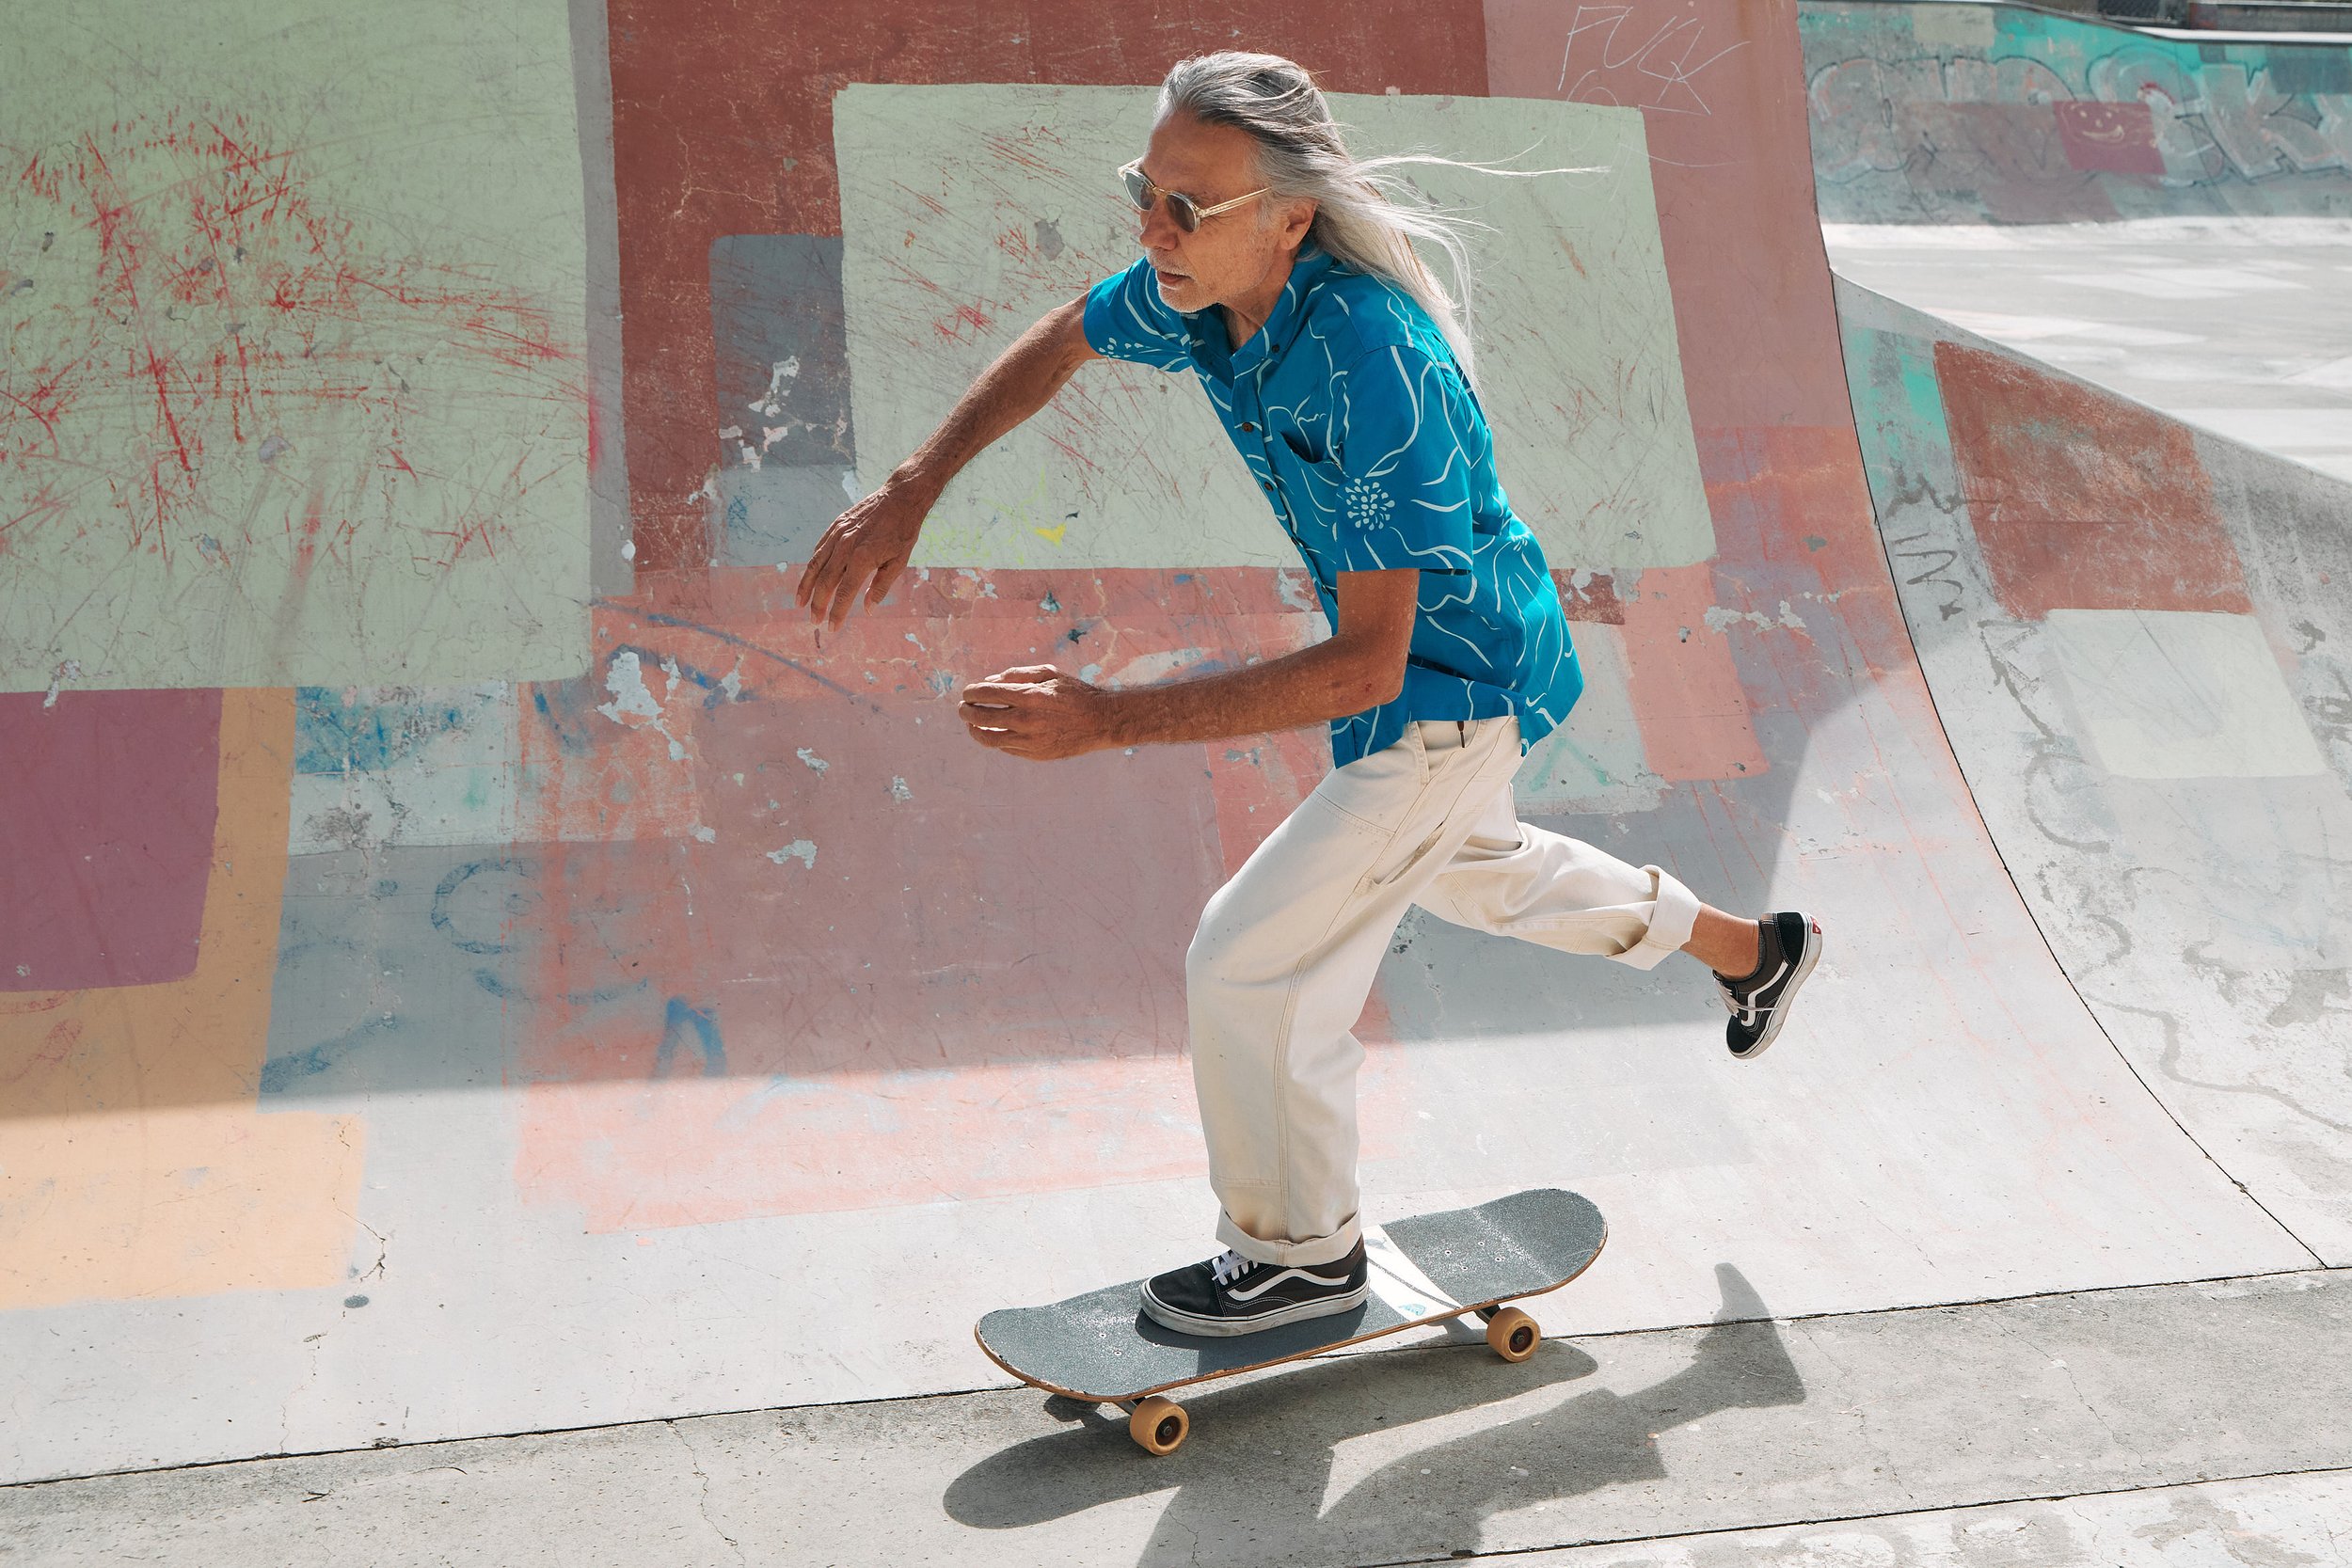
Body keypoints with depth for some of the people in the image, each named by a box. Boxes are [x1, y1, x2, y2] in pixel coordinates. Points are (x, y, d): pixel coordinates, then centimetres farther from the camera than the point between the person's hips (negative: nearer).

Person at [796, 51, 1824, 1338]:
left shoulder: (1374, 370, -40)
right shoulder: (1202, 283, -16)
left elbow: (1364, 668, -38)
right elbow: (1061, 344, 6)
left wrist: (1109, 721, -43)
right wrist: (907, 496, -4)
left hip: (1451, 692, -9)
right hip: (1400, 653, 9)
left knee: (1251, 960, -7)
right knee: (1461, 863, 33)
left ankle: (1302, 1254, 18)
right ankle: (1750, 950, 53)